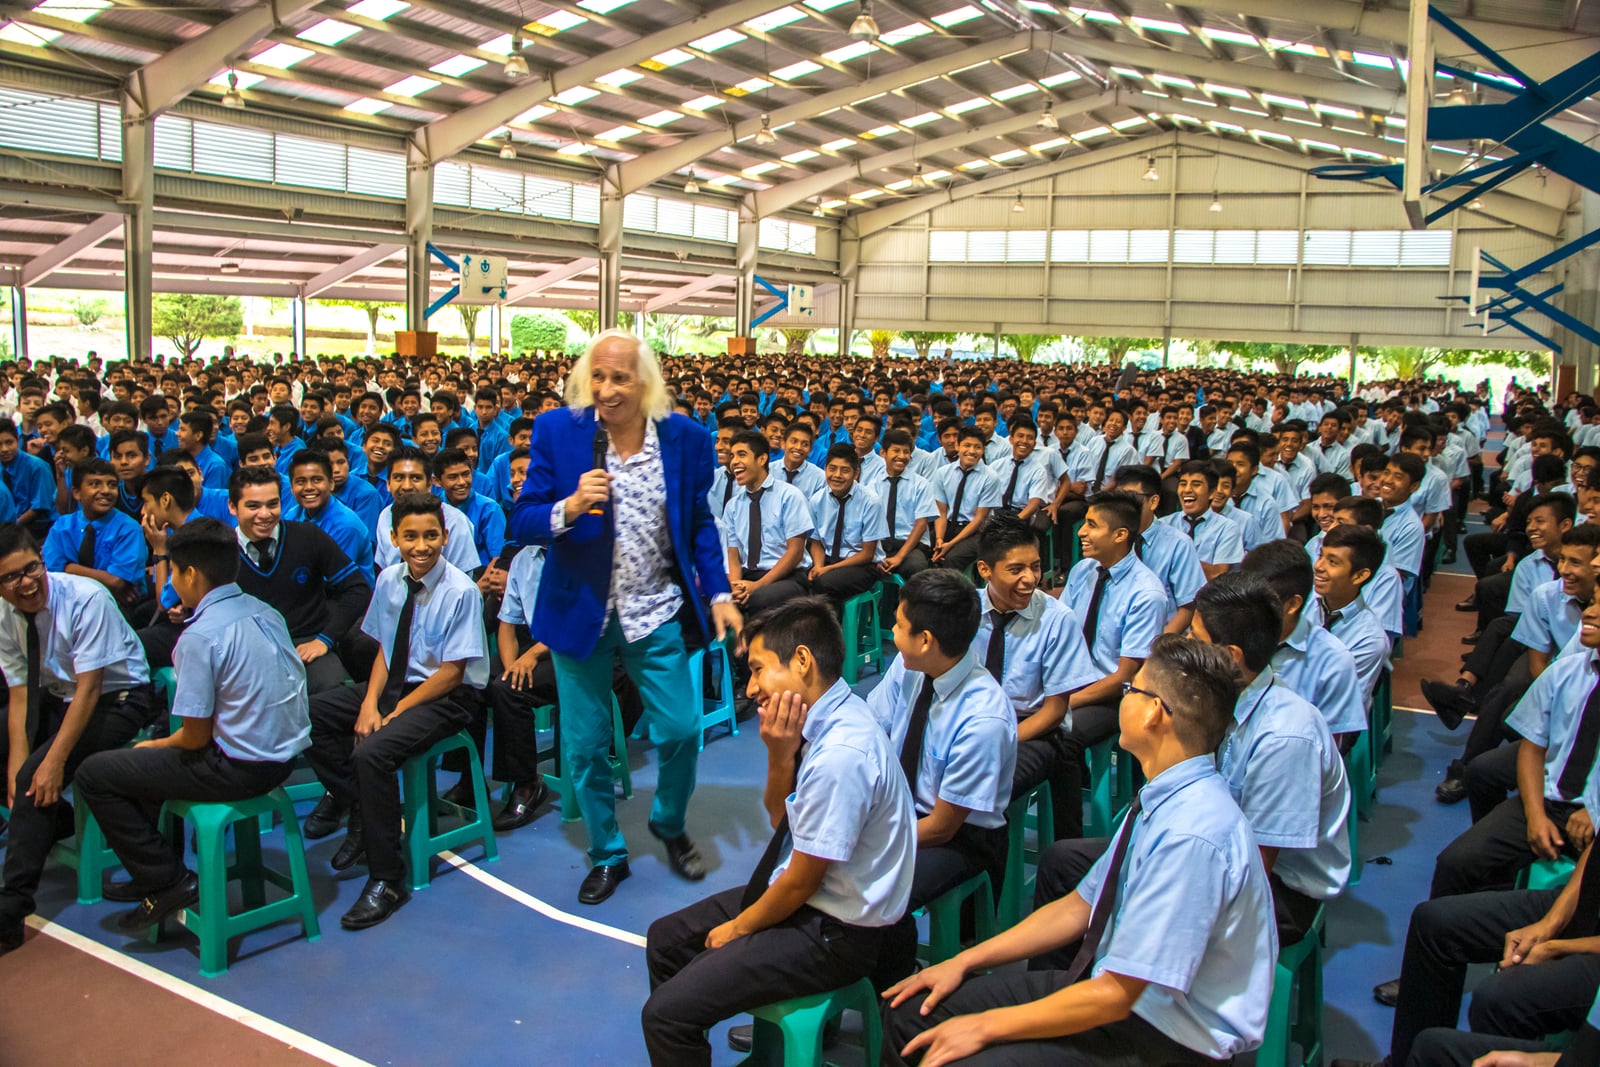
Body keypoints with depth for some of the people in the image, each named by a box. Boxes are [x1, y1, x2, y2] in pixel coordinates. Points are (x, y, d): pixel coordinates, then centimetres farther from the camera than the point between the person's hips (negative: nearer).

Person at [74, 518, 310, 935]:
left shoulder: (200, 636, -20)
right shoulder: (265, 613, 5)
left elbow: (196, 736, -16)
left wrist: (156, 745, 7)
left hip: (240, 768, -9)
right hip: (283, 754, 9)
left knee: (94, 774, 4)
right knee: (150, 754, 29)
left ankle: (167, 881, 8)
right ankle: (153, 869, 35)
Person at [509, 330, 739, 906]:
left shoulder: (684, 438, -3)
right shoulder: (557, 432, -7)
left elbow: (699, 524, 8)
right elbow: (522, 522, -7)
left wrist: (720, 592, 1)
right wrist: (569, 508, -27)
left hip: (656, 613, 1)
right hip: (580, 613, 0)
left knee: (681, 731, 1)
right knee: (585, 746, 7)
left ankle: (669, 825, 32)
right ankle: (607, 854, 30)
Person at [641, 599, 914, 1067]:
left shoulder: (840, 756, -31)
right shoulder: (830, 715, -4)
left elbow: (800, 883, -20)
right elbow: (780, 819, 7)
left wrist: (738, 929, -3)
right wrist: (780, 755, -12)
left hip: (835, 932, -9)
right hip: (801, 892, 9)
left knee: (666, 1013, -12)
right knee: (665, 939, 16)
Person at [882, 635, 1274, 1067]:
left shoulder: (1191, 835, -29)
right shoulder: (1163, 801, 1)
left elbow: (1113, 996, -25)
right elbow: (1079, 908, 10)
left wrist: (985, 1026, -16)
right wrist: (964, 962, 6)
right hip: (1118, 986, 8)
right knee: (910, 1011, 2)